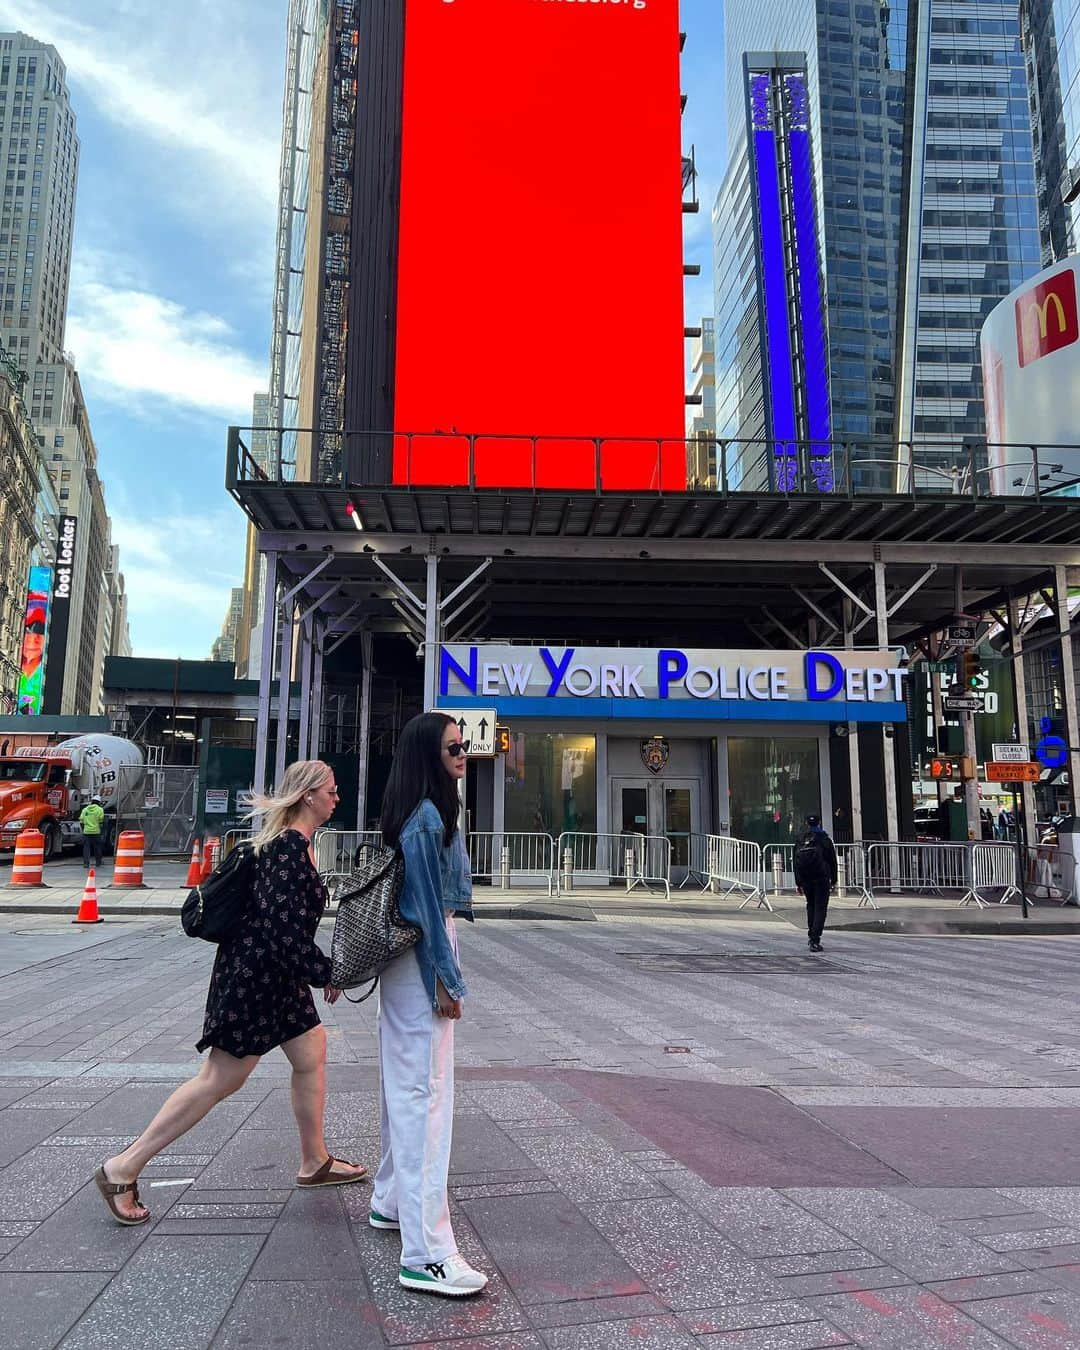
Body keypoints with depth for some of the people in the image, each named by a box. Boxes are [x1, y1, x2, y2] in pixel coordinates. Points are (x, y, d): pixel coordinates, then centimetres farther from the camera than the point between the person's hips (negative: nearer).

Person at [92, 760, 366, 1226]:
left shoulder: (294, 843, 10)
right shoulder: (291, 846, -21)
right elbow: (287, 926, -26)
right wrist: (326, 972, -19)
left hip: (276, 974, 10)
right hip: (254, 975, -10)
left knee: (312, 1054, 15)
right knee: (222, 1078, -2)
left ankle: (314, 1163, 29)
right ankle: (122, 1169, 9)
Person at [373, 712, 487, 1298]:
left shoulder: (420, 812, 12)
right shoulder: (427, 817, -18)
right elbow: (426, 903, -19)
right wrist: (445, 981, -15)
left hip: (406, 958, 10)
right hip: (421, 962, -10)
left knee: (404, 1086, 20)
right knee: (425, 1094, -8)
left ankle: (392, 1201, 35)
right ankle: (426, 1253, -3)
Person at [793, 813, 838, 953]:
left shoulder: (799, 840, 6)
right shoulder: (824, 840, -3)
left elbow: (796, 863, 6)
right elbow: (832, 861, -1)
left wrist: (798, 883, 10)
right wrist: (833, 880, 7)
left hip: (805, 880, 3)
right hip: (821, 879, -3)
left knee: (810, 905, 22)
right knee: (820, 908, -1)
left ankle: (811, 935, 18)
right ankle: (815, 941, -10)